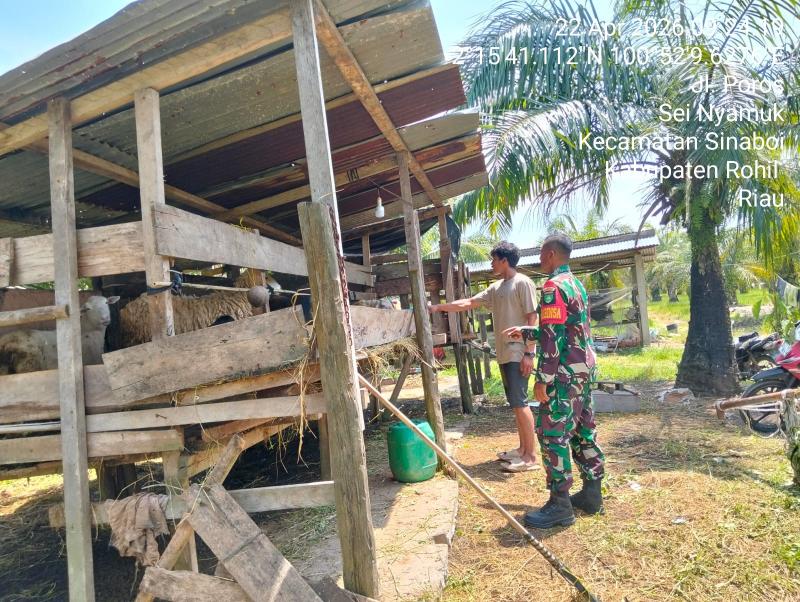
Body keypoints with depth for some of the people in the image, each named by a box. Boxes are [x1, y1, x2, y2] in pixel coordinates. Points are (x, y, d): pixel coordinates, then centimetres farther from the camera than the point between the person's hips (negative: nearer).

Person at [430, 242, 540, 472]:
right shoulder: (495, 288, 15)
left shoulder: (523, 283, -9)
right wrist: (439, 307, 16)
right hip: (504, 353, 8)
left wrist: (529, 353, -18)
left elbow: (532, 319, -13)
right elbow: (467, 303, 19)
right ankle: (523, 448, 22)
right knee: (516, 403, 13)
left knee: (520, 403, -8)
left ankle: (531, 456, -1)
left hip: (518, 353, -8)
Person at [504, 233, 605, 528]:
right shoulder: (576, 284, 15)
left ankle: (560, 505, 1)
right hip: (585, 366, 10)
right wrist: (525, 332, 29)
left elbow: (552, 338, -21)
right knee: (583, 430, 15)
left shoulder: (553, 286, -15)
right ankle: (592, 493, 25)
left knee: (552, 433, -4)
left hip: (566, 371, -10)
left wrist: (542, 379, -19)